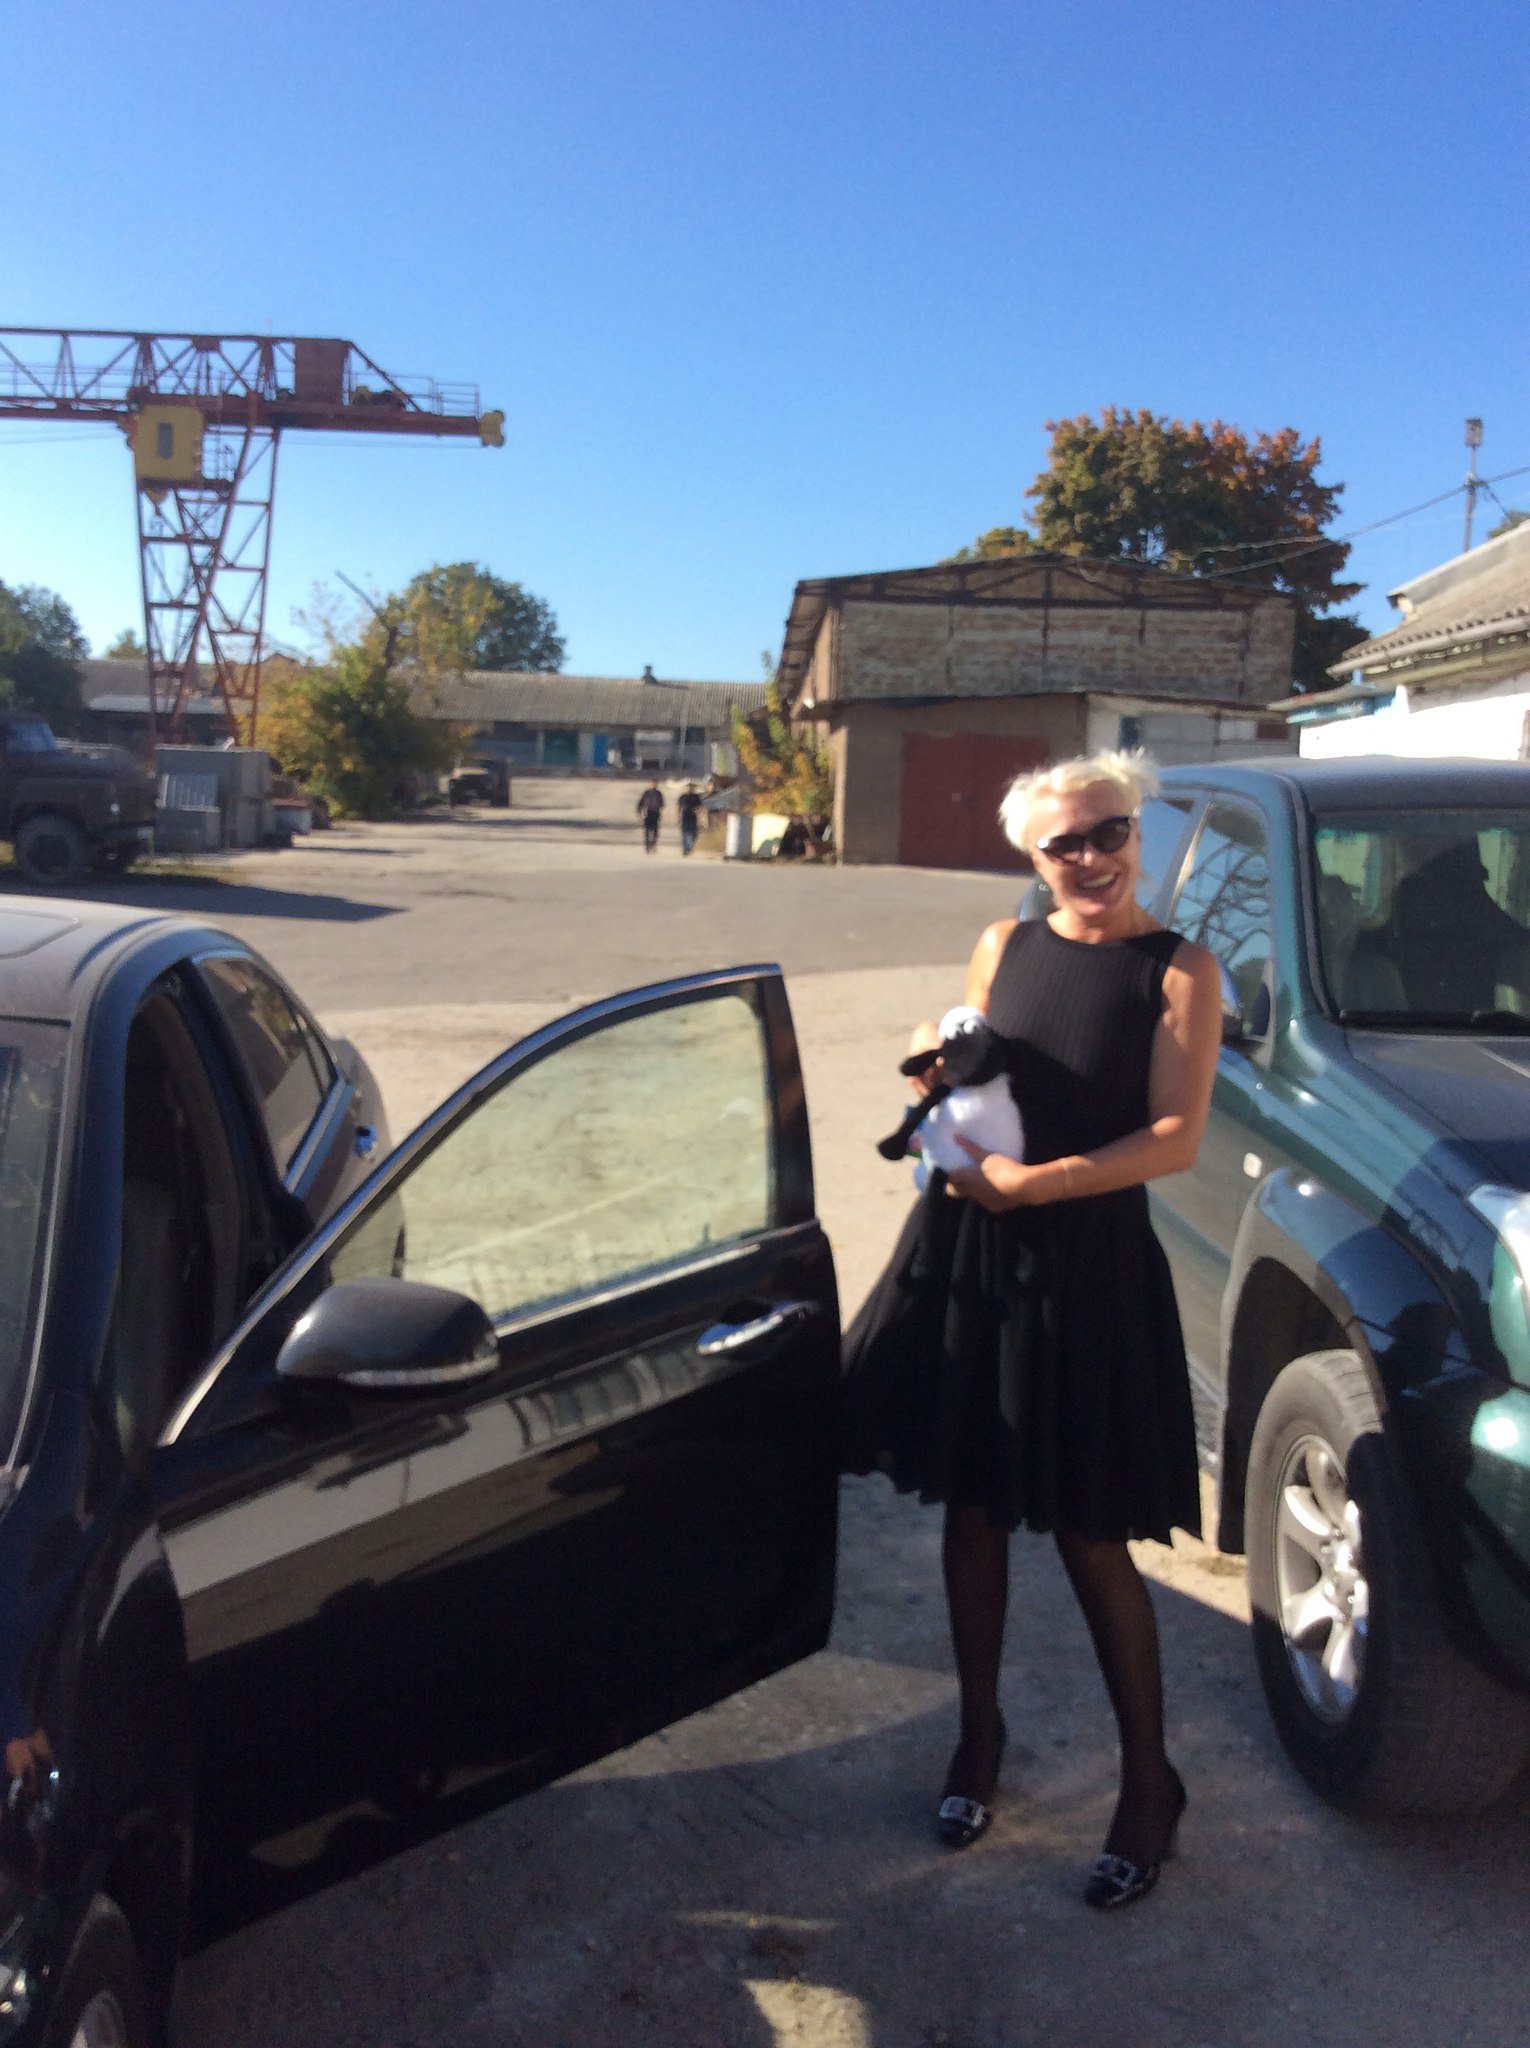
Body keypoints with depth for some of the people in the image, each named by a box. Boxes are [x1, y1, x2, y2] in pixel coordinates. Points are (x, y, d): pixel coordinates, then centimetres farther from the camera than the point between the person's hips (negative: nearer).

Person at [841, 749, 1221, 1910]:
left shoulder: (1178, 972, -6)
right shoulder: (1003, 948, 7)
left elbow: (1176, 1139, -13)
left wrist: (1034, 1182, -20)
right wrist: (938, 1073, -5)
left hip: (1088, 1269, -4)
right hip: (965, 1253, 4)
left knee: (1092, 1540, 3)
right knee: (973, 1510, 14)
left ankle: (1150, 1787, 23)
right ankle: (979, 1737, 34)